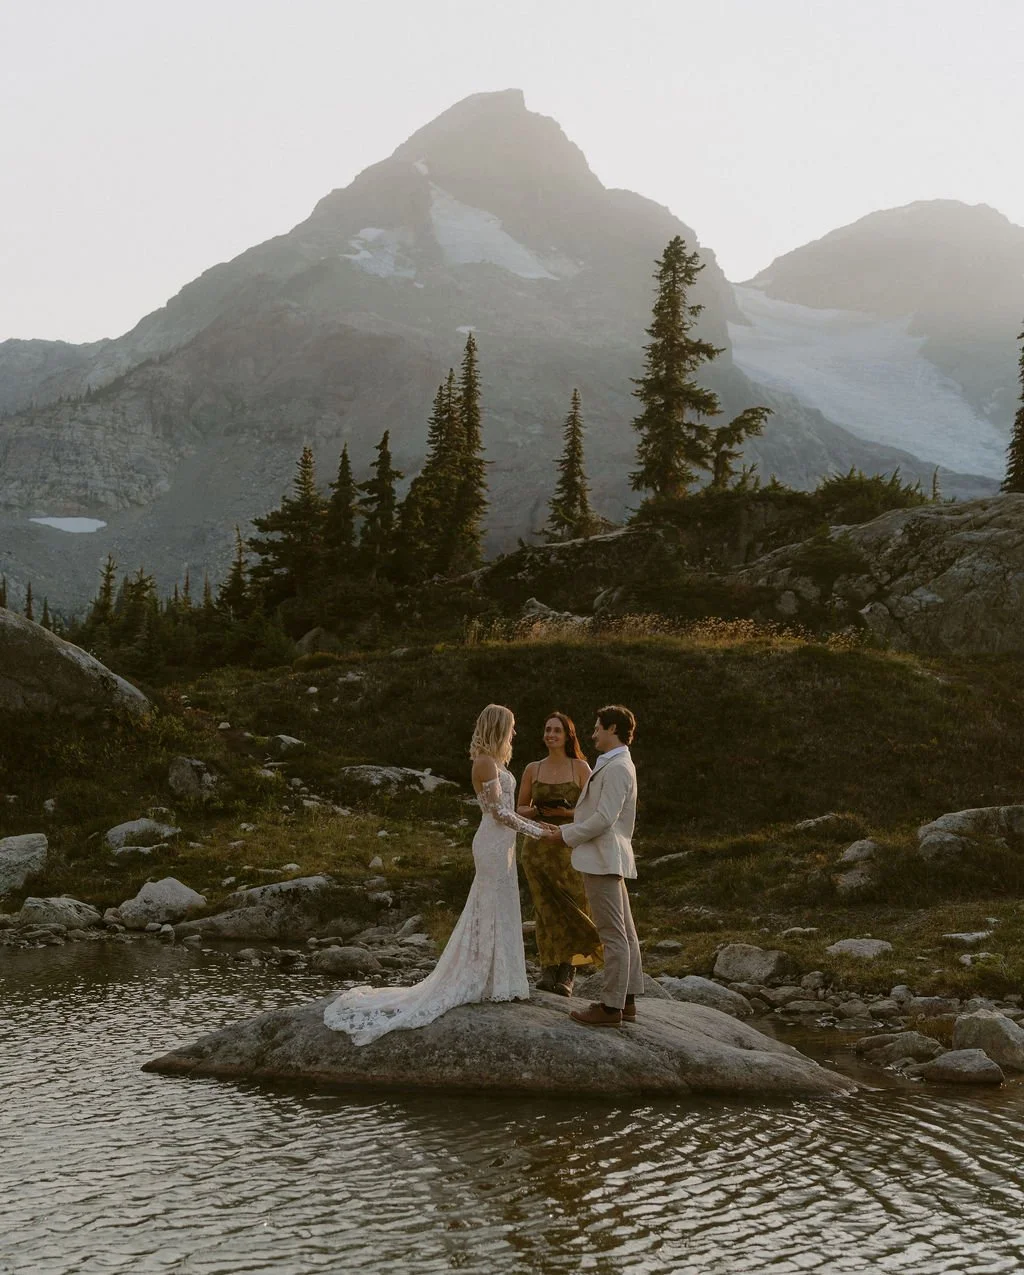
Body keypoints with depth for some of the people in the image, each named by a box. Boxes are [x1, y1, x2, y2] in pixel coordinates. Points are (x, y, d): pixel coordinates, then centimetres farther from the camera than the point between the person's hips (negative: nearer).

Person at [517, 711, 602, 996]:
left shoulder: (581, 767, 1)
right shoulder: (533, 769, 8)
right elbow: (520, 809, 13)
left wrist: (566, 812, -16)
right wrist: (535, 811, -9)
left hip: (570, 844, -2)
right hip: (538, 844, 2)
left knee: (570, 907, -7)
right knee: (546, 908, -2)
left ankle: (567, 974, 0)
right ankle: (548, 971, 1)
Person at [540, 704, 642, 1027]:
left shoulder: (617, 768, -15)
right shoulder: (614, 766, 18)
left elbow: (604, 818, -21)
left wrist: (567, 834, -12)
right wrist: (566, 830, 15)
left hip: (603, 859, -11)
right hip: (606, 859, 11)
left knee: (613, 935, -7)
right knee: (624, 933, 12)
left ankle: (611, 1007, -5)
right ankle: (626, 1000, 18)